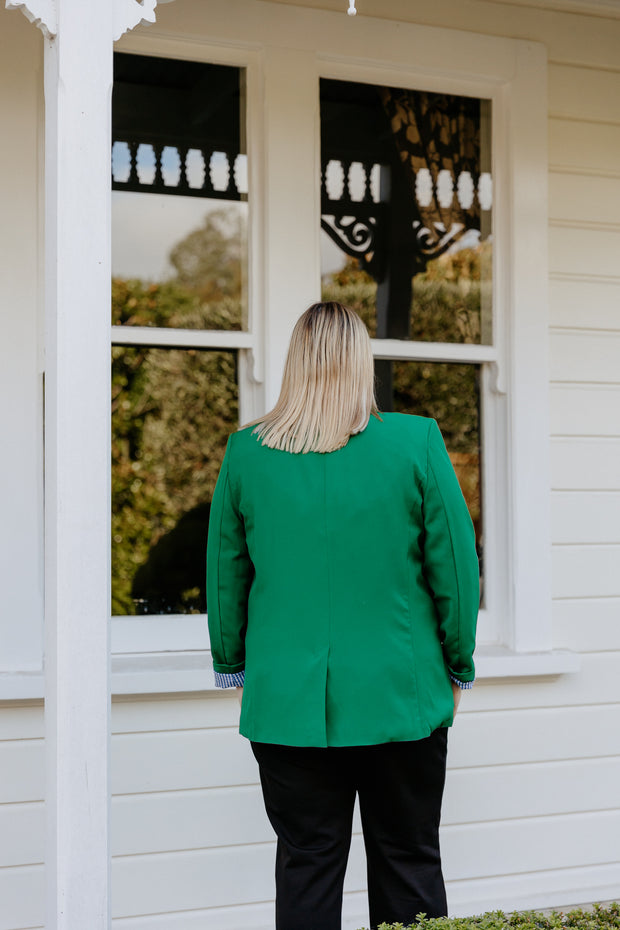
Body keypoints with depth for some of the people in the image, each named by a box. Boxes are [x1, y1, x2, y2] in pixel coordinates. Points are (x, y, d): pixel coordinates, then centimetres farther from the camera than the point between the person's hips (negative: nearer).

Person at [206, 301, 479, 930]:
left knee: (306, 867, 10)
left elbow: (225, 571, 6)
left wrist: (231, 663, 19)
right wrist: (458, 665, 10)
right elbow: (455, 565, -3)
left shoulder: (245, 452, -3)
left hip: (287, 704, 1)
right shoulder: (417, 442, -8)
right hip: (401, 698, -1)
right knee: (409, 865, 12)